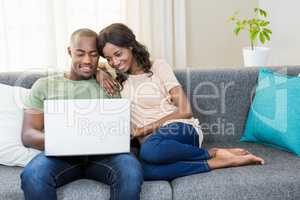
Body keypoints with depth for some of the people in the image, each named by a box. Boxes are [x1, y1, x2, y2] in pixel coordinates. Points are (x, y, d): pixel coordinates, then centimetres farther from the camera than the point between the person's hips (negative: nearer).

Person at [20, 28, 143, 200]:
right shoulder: (44, 85, 15)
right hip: (61, 154, 0)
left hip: (103, 153, 0)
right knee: (33, 174, -33)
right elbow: (28, 135, 7)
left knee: (131, 169, -33)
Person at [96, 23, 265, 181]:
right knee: (147, 171, -38)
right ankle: (217, 161, -20)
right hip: (151, 142, 3)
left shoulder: (159, 67, 5)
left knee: (150, 149, -41)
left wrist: (145, 129, -8)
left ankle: (214, 153, -18)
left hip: (181, 130, -3)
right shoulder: (118, 78, 16)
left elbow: (185, 111, -3)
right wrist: (100, 73, 4)